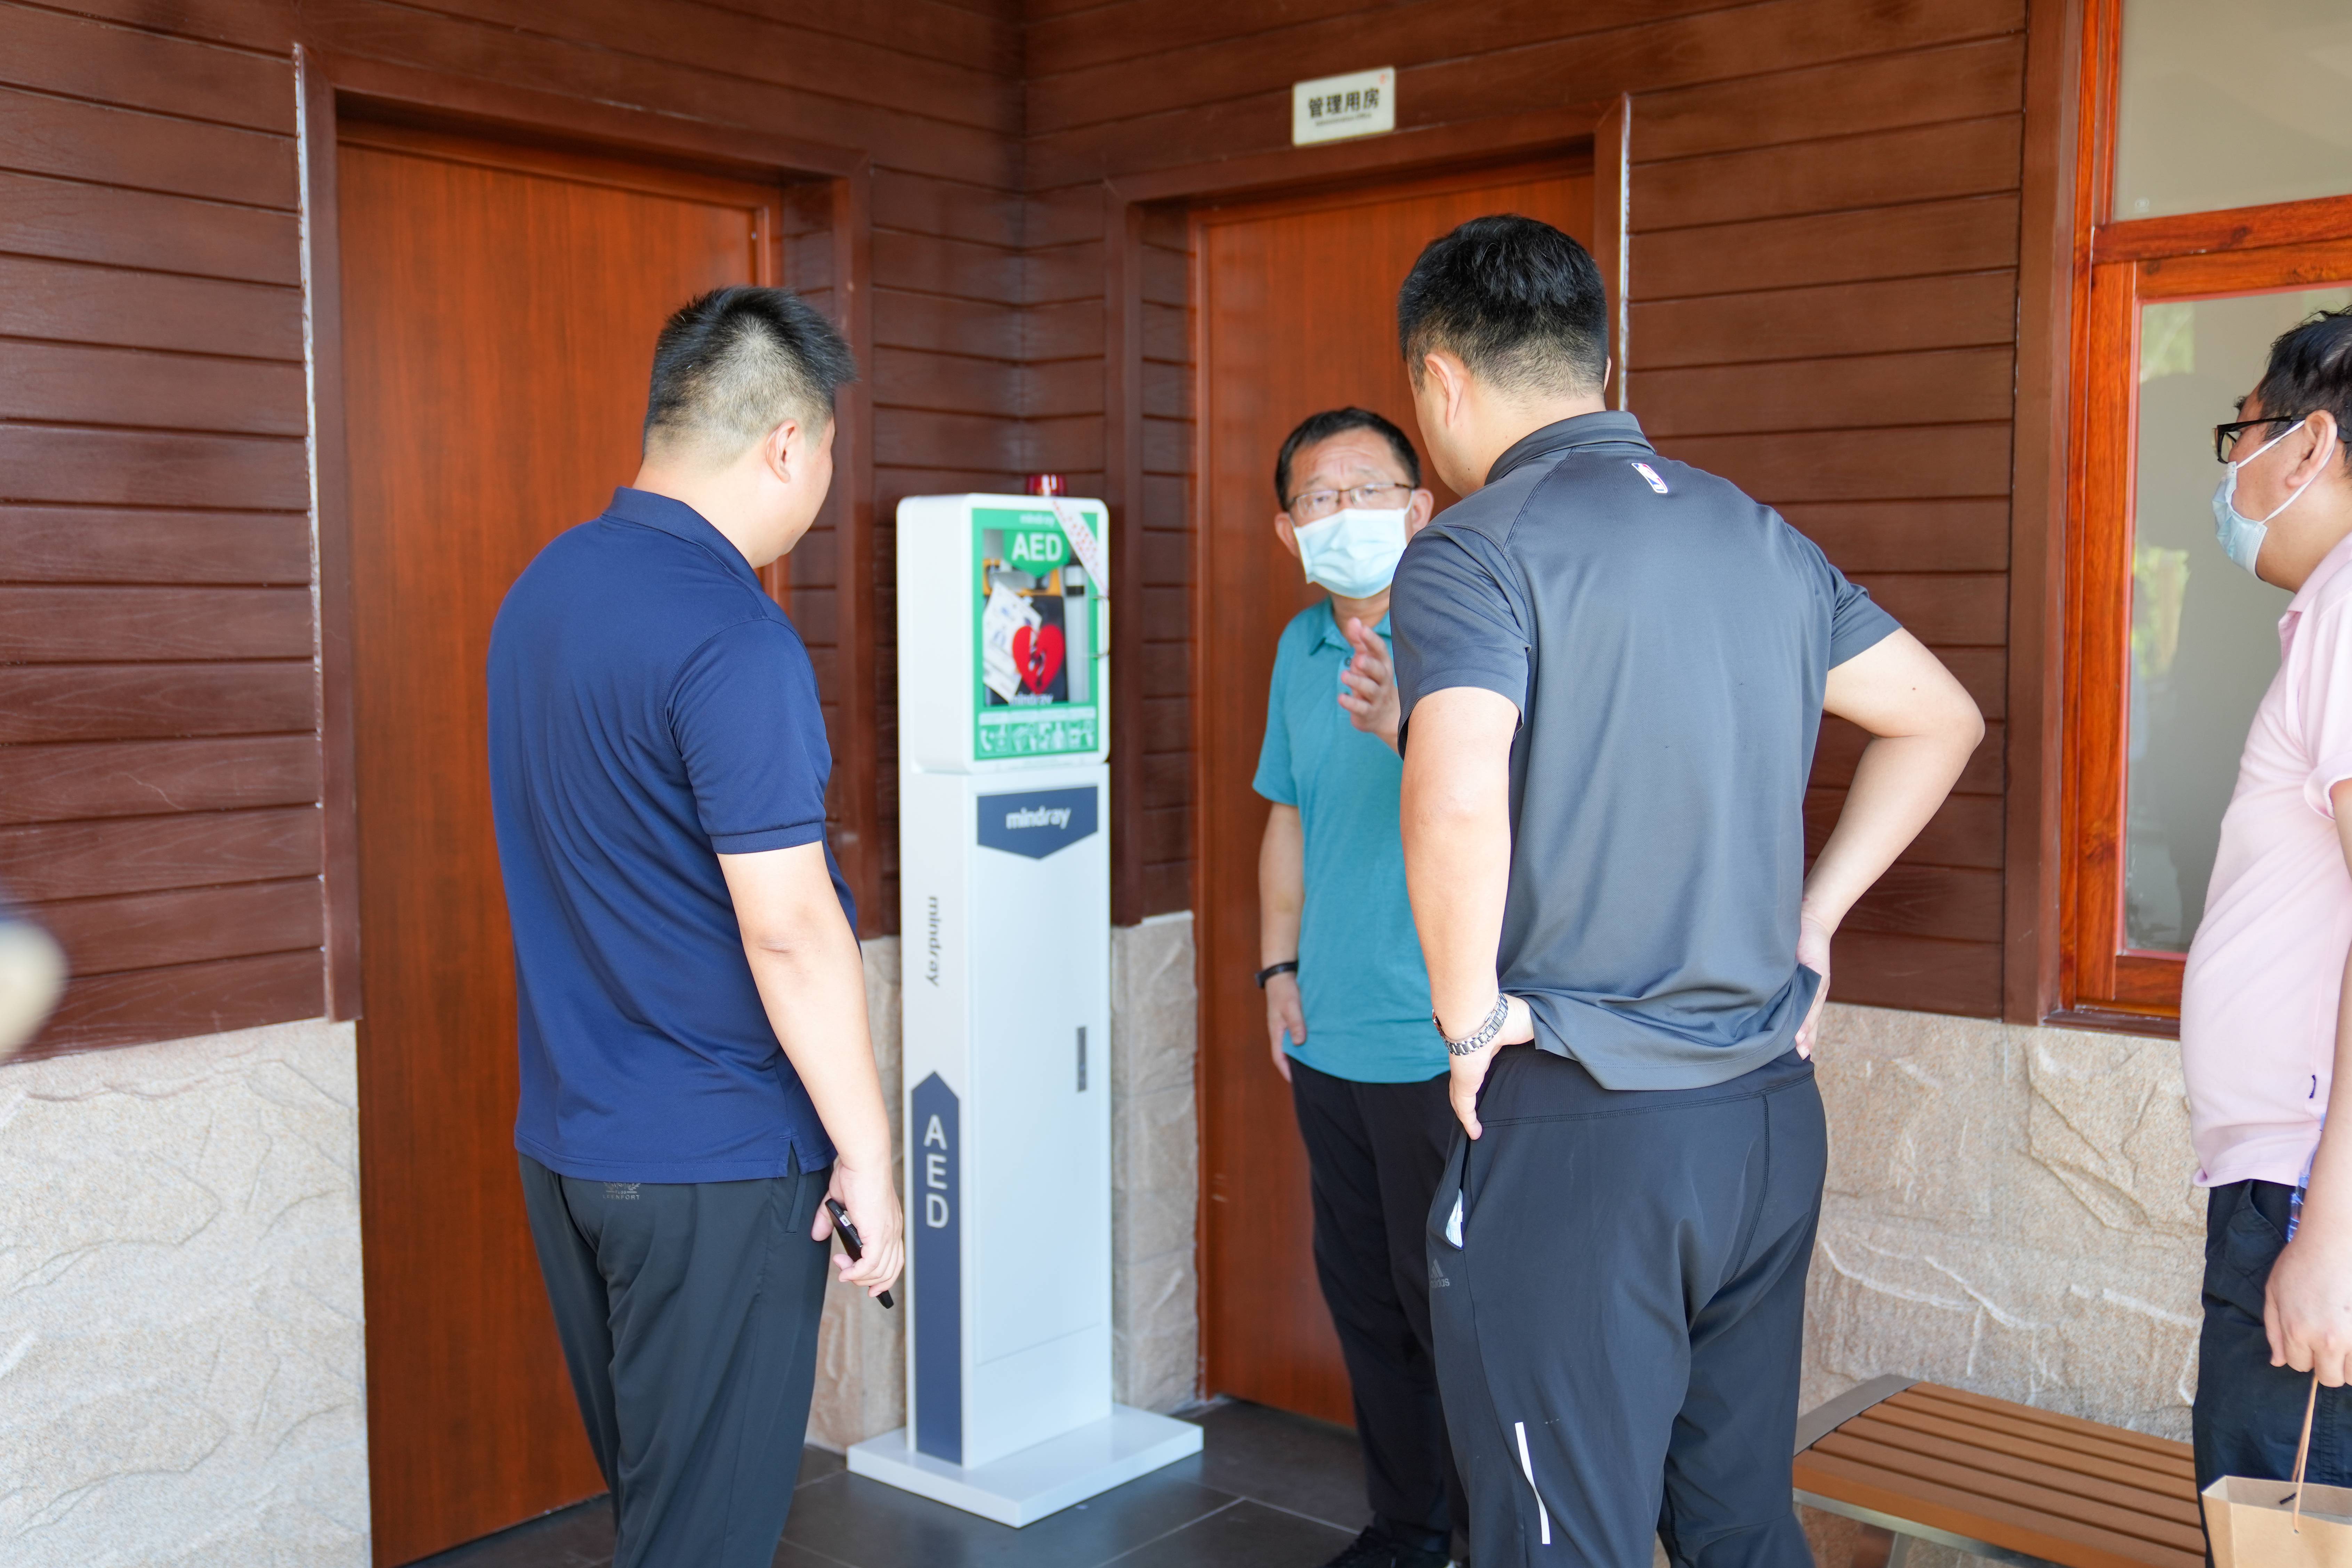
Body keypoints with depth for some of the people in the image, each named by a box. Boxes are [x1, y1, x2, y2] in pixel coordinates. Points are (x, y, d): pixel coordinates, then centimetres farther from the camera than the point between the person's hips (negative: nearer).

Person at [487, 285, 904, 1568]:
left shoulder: (543, 588, 7)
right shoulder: (734, 640, -21)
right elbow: (787, 929, -22)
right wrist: (866, 1157, -14)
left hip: (563, 1138, 9)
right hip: (714, 1165, -9)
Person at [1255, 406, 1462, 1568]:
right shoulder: (1301, 646, 10)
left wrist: (1403, 727, -41)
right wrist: (1280, 967, 15)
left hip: (1441, 1043, -7)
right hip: (1328, 1039, 7)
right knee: (1360, 1294, 16)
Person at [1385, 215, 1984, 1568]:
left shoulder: (1475, 551, -12)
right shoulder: (1765, 539, 10)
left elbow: (1457, 806, -28)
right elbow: (1941, 719, 20)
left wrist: (1471, 1017, -13)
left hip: (1575, 1125, -7)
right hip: (1772, 1115, 7)